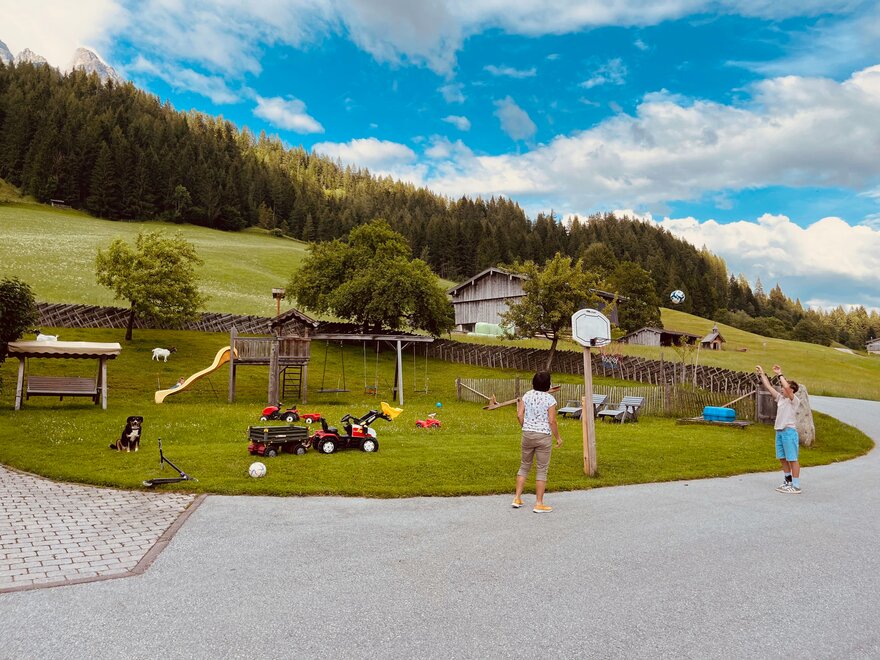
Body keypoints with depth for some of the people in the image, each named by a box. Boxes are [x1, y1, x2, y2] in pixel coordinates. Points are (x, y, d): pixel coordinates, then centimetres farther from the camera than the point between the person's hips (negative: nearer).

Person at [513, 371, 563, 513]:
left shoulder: (527, 395, 1)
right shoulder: (550, 399, -11)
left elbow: (519, 415, -1)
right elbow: (552, 421, -13)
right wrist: (558, 437, -1)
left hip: (527, 434, 4)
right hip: (544, 436, -4)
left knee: (525, 466, 17)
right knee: (542, 470, 5)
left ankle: (517, 498, 19)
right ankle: (539, 504, 9)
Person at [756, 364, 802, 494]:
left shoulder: (794, 400, -8)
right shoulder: (780, 398, 13)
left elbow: (787, 387, -25)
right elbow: (768, 387, 18)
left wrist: (780, 374, -16)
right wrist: (762, 374, 16)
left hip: (789, 431, -8)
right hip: (779, 431, 8)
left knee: (792, 459, -5)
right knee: (782, 459, 14)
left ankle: (796, 486, -1)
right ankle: (788, 482, 26)